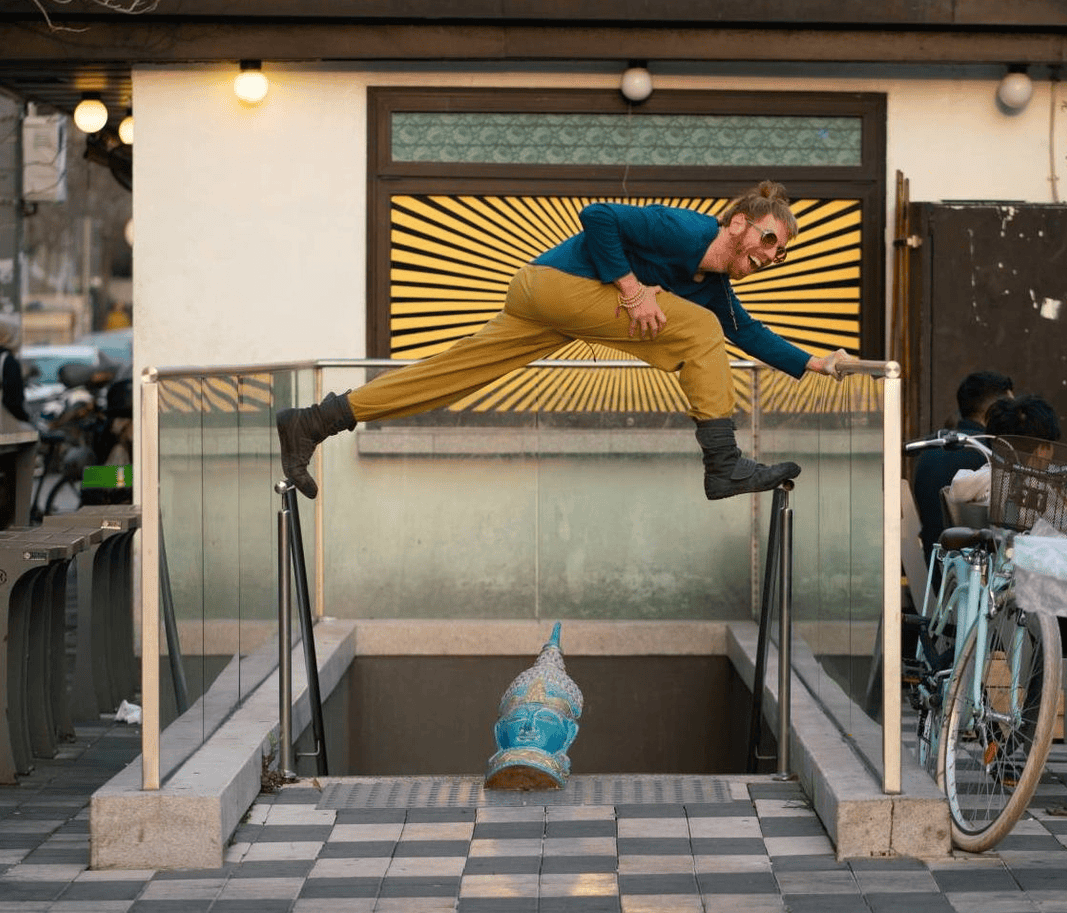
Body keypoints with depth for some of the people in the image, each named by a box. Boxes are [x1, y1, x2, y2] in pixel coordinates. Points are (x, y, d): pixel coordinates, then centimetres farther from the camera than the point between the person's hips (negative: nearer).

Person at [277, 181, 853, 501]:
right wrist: (633, 288, -20)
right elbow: (596, 216, -21)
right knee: (698, 331, -11)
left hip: (540, 295, 9)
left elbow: (745, 332, 29)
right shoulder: (687, 231, -16)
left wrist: (811, 364, 28)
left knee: (450, 373, 5)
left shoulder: (713, 284, 12)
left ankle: (310, 424, 5)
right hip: (557, 280, -9)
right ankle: (725, 469, -11)